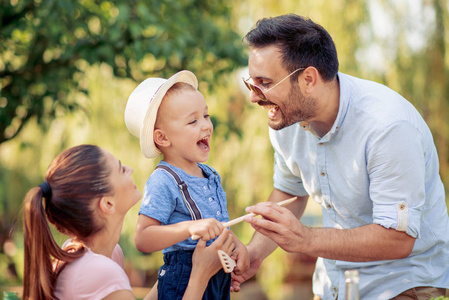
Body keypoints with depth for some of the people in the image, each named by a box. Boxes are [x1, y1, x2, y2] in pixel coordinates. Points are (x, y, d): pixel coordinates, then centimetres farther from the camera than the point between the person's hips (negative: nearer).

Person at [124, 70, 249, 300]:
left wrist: (237, 245, 1)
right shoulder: (162, 182, -17)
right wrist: (190, 228, -33)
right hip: (184, 281, -8)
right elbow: (142, 239, -24)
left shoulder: (209, 175, 9)